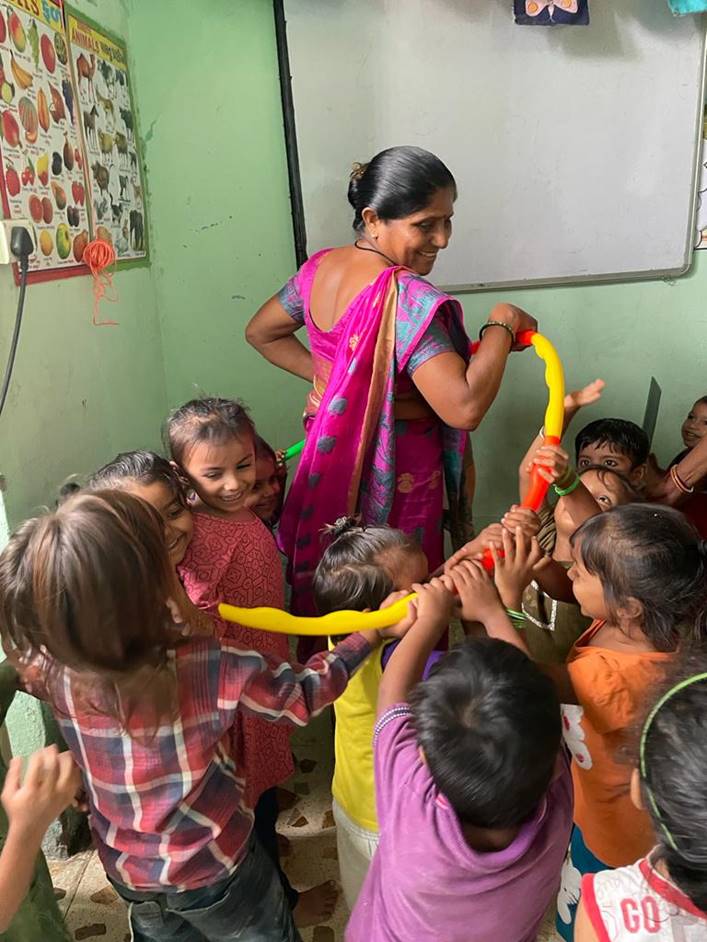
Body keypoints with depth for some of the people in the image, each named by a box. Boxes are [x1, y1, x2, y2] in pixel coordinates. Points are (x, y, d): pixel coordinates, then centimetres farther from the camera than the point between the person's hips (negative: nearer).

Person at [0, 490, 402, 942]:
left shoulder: (52, 670, -24)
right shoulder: (214, 669, -35)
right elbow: (305, 695, -18)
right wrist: (372, 634, -7)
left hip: (127, 872, 4)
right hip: (213, 870, -4)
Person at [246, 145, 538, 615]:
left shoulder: (319, 268, 0)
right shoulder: (409, 298, -24)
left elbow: (261, 333, 16)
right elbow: (464, 408, -31)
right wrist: (502, 326, -17)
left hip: (328, 463, 8)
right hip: (394, 477, -8)